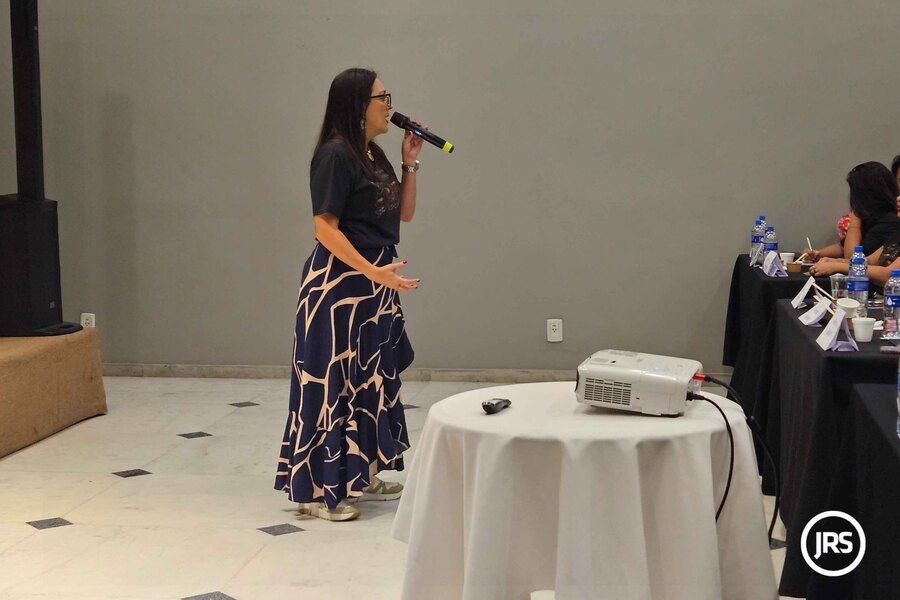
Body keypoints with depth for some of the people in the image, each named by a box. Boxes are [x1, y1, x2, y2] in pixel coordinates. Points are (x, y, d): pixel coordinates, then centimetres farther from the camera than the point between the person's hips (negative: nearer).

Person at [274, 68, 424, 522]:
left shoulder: (374, 155, 13)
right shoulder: (335, 154, -14)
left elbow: (404, 213, 18)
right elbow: (325, 228, -18)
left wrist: (410, 162, 8)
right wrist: (373, 271, -23)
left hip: (373, 284, 10)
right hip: (339, 283, -10)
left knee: (371, 380, 14)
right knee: (331, 382, -4)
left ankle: (360, 476, 26)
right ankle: (316, 490, 3)